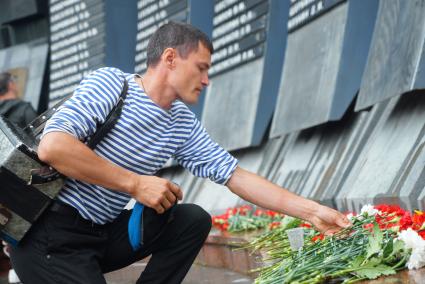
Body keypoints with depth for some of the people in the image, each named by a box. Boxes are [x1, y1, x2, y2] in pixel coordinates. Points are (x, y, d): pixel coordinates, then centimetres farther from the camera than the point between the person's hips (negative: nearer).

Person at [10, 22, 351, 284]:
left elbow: (237, 176, 10)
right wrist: (136, 184, -23)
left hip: (105, 234, 8)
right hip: (50, 236, -8)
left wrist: (311, 210, 3)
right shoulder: (110, 84, -14)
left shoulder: (182, 124, 7)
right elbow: (52, 146, -27)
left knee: (193, 219, -1)